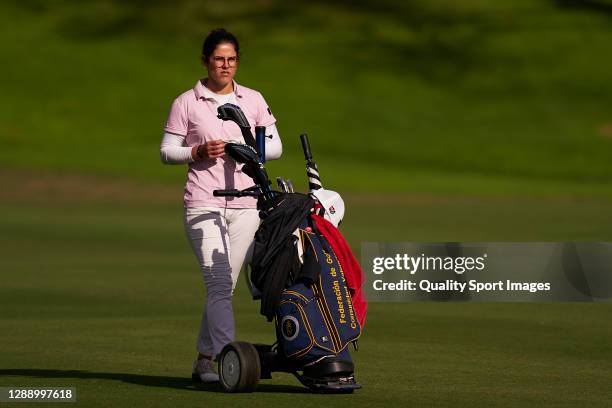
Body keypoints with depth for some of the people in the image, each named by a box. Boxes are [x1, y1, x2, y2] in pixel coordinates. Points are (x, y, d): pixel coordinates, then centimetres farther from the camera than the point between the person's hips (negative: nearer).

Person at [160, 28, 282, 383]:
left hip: (246, 206, 3)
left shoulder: (254, 100, 12)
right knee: (219, 283, -16)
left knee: (225, 286, 5)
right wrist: (199, 152, -12)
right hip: (204, 204, -3)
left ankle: (204, 359, 17)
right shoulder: (186, 103, 4)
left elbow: (276, 147, 11)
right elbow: (167, 151, 5)